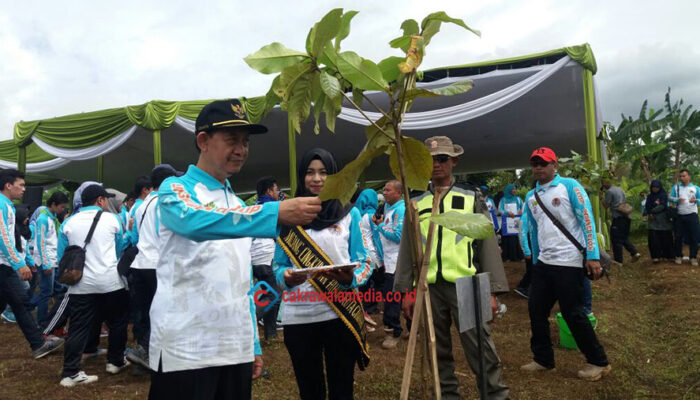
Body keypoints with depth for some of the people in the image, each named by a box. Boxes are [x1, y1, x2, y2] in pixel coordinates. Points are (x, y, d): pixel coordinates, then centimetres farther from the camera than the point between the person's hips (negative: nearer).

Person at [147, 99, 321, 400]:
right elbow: (195, 221, -29)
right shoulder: (175, 189, -4)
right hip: (184, 350, -5)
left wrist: (254, 344, 15)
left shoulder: (239, 206, 14)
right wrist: (276, 213, -38)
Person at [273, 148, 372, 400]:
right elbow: (278, 265, 6)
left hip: (340, 313, 0)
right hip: (298, 316, 1)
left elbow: (363, 262, 3)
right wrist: (287, 277, -16)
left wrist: (351, 278, -18)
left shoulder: (349, 214, 4)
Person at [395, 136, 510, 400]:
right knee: (439, 349, 12)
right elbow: (407, 249, 11)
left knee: (480, 348, 0)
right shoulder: (416, 204, 10)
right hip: (429, 287, 2)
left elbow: (488, 244, 3)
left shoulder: (472, 197, 5)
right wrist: (405, 291, 6)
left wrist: (492, 290, -2)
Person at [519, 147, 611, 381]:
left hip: (569, 262, -6)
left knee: (573, 314, -1)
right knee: (536, 310, 9)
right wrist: (535, 260, 19)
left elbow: (586, 219, -10)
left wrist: (592, 256, -17)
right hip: (543, 262, 7)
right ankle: (543, 359, 25)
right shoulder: (531, 197, 12)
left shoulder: (569, 186, -6)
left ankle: (598, 362, 18)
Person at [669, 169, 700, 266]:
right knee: (678, 237, 5)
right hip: (679, 216, 1)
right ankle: (678, 256, 17)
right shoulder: (676, 187, 9)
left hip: (692, 215, -1)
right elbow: (670, 198, 2)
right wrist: (677, 199, -19)